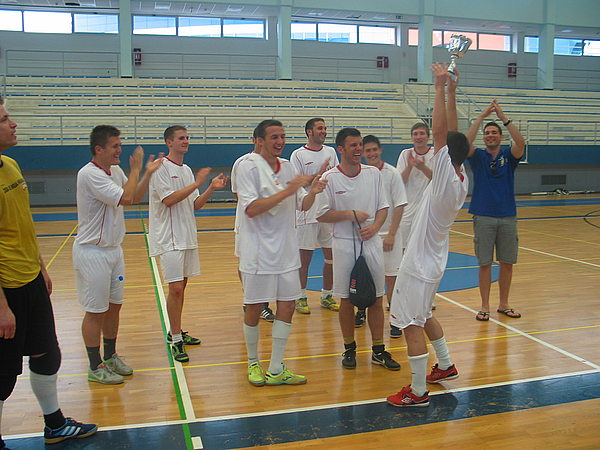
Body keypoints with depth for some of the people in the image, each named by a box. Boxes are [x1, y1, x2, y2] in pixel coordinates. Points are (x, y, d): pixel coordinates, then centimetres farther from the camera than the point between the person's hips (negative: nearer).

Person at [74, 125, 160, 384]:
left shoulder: (115, 171, 7)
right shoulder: (89, 174, -19)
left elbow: (135, 198, 17)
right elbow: (125, 198, -26)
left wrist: (148, 174, 4)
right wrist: (135, 170, -13)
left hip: (113, 249, 8)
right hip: (92, 253, -8)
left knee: (114, 307, 15)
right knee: (96, 312, 2)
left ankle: (110, 357, 30)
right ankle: (95, 368, 15)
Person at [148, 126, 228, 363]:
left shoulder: (187, 170, 16)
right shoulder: (161, 167, -9)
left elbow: (195, 204, 14)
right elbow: (169, 199, -19)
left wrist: (211, 188, -1)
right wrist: (197, 183, -18)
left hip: (187, 237, 8)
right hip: (169, 238, -8)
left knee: (181, 285, 14)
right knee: (176, 288, -10)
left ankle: (176, 332, 26)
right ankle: (176, 341, -2)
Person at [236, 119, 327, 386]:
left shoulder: (287, 167, 10)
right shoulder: (248, 166, -10)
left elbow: (302, 206, 13)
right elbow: (251, 209, -20)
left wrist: (312, 192, -9)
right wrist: (287, 190, -23)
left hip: (286, 250, 6)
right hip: (258, 251, -6)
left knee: (287, 306, 6)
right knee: (254, 309, 5)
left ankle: (276, 370, 16)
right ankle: (253, 362, 27)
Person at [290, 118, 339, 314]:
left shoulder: (331, 151, 11)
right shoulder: (298, 155, -4)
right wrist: (319, 175, -19)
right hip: (307, 213, -5)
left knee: (331, 256, 9)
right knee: (304, 257, 2)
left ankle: (327, 296, 22)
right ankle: (301, 297, 15)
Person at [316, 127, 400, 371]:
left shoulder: (374, 173, 5)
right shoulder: (329, 178, -6)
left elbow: (383, 207, 8)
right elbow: (322, 215, -5)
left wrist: (374, 226, -10)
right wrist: (350, 215, -15)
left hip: (371, 242, 3)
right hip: (344, 244, -3)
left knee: (376, 298, 7)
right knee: (347, 299, 6)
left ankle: (378, 350, 19)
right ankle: (349, 349, 22)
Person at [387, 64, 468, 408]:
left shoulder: (447, 179, -21)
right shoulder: (462, 179, 1)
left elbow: (440, 131, -24)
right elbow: (452, 134, 5)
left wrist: (440, 88, -21)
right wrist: (451, 92, 5)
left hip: (420, 263, -10)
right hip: (434, 260, 10)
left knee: (412, 325, -2)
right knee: (424, 315, 26)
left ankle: (418, 392, 6)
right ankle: (446, 366, 38)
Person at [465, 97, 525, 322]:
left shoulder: (509, 156, 6)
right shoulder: (478, 156, 4)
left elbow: (520, 142, -15)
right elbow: (466, 142, -16)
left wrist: (504, 118, -20)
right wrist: (481, 116, -18)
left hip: (508, 217, 2)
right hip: (483, 217, -2)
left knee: (507, 262, 7)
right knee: (485, 263, 2)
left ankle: (503, 304, 21)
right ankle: (484, 306, 12)